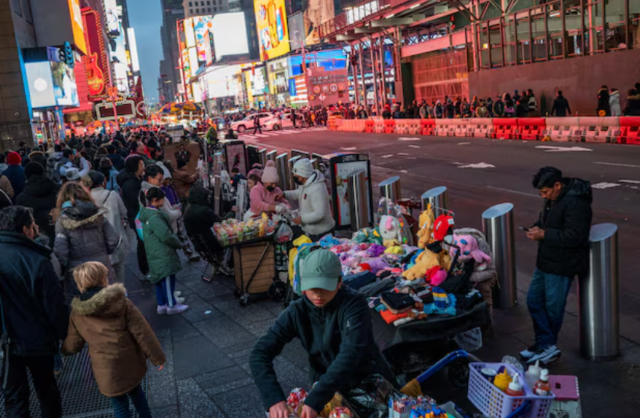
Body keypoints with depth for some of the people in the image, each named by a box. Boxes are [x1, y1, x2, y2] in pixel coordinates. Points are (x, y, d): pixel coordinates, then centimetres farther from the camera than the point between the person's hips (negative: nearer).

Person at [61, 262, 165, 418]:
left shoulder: (77, 313, -7)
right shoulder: (122, 302, -13)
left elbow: (72, 346, 3)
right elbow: (142, 332, -12)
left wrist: (62, 348, 27)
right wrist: (157, 356, -2)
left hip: (108, 371, -1)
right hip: (132, 364, 1)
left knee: (120, 405, 15)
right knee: (136, 392, 27)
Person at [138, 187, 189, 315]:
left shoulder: (147, 213, 10)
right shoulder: (155, 216, -23)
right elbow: (166, 235, -23)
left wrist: (175, 242, 12)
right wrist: (179, 244, -7)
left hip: (155, 253, 10)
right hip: (163, 254, -10)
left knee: (160, 279, 17)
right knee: (168, 278, 1)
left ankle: (161, 305, 26)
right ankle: (171, 306, 10)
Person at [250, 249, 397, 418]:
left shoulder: (354, 304, -22)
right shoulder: (297, 312, -13)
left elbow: (350, 354, -35)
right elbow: (259, 354, -18)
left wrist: (315, 400, -43)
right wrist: (274, 398, -34)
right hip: (328, 387, 3)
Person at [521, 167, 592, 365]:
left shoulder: (575, 203, -23)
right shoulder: (553, 199, 7)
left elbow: (574, 237, -27)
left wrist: (544, 235, -24)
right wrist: (537, 227, 2)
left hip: (561, 266, -10)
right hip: (545, 262, 10)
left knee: (553, 308, 5)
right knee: (534, 300, 12)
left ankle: (546, 345, 22)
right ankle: (546, 345, 17)